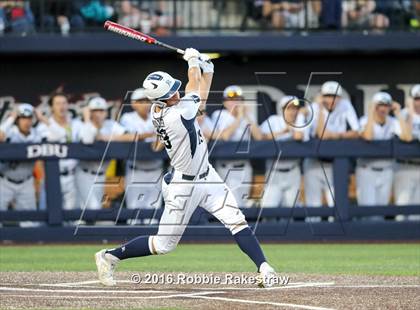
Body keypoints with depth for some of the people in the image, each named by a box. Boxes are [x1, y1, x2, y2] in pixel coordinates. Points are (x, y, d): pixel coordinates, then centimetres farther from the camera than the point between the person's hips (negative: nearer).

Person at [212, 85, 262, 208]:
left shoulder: (246, 116, 11)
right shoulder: (219, 115, -1)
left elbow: (258, 137, -2)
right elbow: (224, 136, -19)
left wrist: (247, 117, -8)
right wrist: (239, 118, -14)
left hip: (244, 165, 5)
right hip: (227, 165, -5)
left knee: (243, 202, 8)